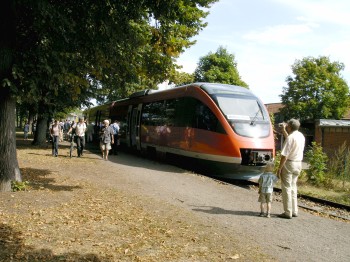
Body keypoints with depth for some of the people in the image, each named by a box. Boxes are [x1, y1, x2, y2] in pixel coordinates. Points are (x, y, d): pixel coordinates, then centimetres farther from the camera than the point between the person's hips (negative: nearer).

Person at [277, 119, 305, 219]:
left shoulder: (290, 137, -18)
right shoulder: (301, 136, 8)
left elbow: (284, 155, -20)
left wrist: (279, 168, -14)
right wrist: (284, 131, 31)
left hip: (289, 164, -8)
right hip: (298, 164, 8)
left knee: (286, 187, -1)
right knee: (293, 187, 16)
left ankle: (288, 212, 1)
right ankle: (294, 211, 21)